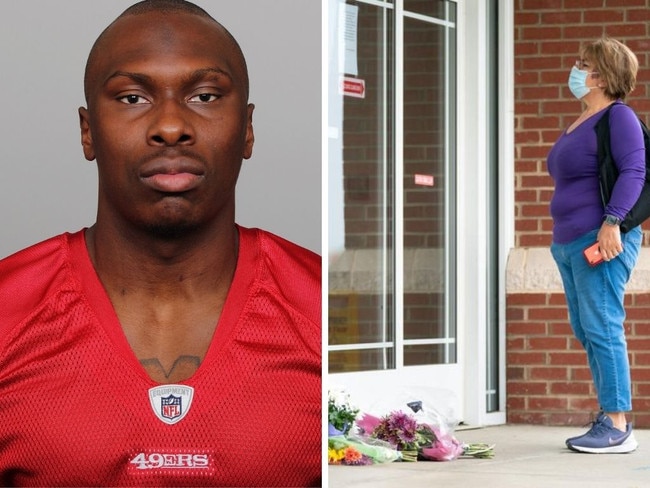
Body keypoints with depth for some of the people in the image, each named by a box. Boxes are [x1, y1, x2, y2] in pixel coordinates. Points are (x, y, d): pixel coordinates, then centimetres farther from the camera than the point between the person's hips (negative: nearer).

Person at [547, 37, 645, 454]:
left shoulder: (619, 117, -8)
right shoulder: (582, 122, 20)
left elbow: (634, 171, -18)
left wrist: (612, 221, -27)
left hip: (601, 240, -10)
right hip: (570, 242, 10)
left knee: (601, 328, -11)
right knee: (586, 332, 10)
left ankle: (617, 428, -10)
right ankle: (610, 419, 14)